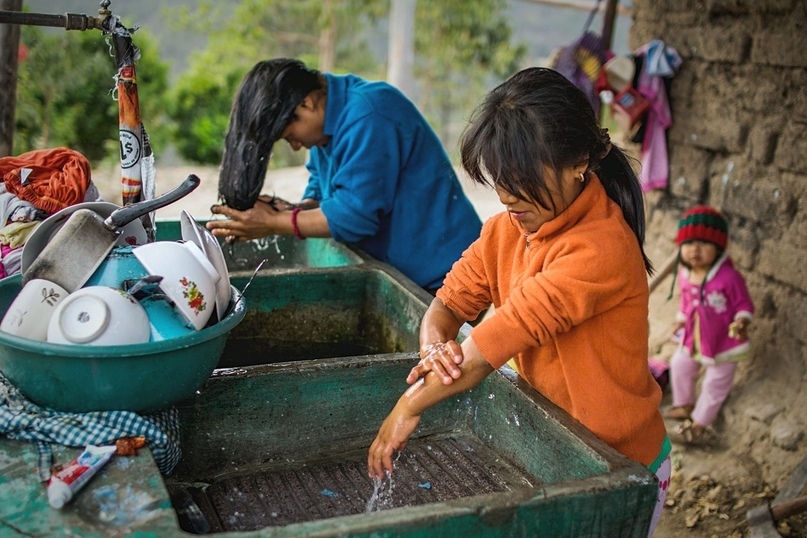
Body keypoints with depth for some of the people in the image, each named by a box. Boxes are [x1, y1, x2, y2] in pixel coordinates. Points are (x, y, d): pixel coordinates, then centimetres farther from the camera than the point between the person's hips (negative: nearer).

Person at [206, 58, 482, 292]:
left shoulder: (368, 117, -23)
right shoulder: (326, 116, 6)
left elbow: (354, 214, -24)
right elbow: (322, 192, 13)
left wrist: (274, 223, -18)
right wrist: (291, 211, -8)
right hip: (395, 270, 9)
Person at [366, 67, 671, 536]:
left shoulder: (600, 249, -29)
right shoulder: (508, 227, -4)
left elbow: (507, 331, -29)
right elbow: (451, 301, -2)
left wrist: (410, 407, -24)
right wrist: (435, 346, -26)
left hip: (619, 465, -6)